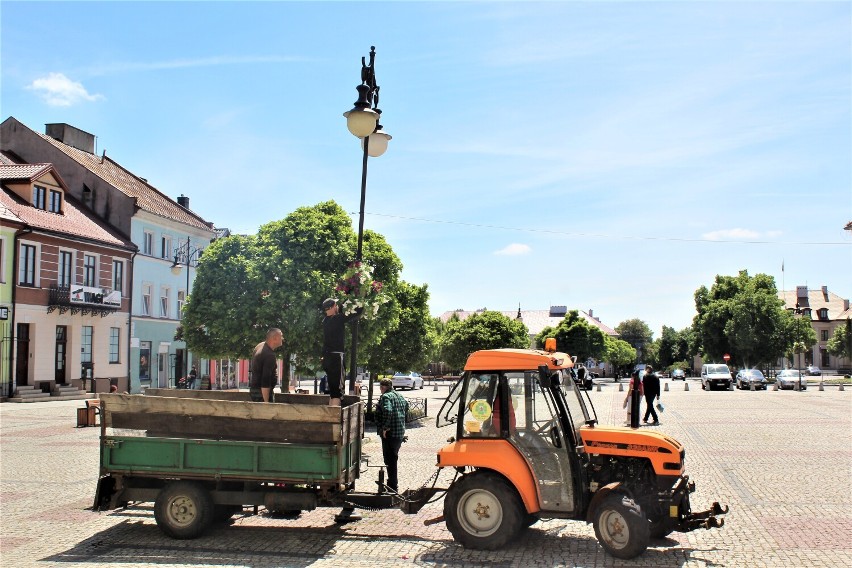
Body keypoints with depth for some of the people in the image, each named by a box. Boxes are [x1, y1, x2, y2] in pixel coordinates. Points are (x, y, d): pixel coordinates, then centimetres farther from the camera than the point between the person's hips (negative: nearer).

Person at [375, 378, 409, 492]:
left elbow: (387, 411, -30)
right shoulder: (399, 396, 15)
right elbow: (406, 407, 31)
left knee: (390, 459, -5)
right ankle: (393, 482, 29)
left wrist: (385, 427, -24)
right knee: (393, 458, 20)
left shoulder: (386, 397, -14)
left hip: (390, 433, -9)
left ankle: (392, 485, -3)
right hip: (400, 432, 9)